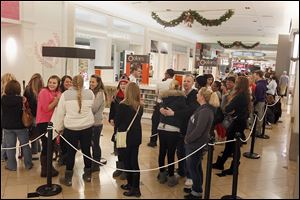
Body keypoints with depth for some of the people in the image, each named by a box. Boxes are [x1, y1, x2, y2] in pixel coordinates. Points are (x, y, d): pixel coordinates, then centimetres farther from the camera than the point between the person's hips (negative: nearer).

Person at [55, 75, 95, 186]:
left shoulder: (65, 94, -5)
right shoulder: (90, 93, -1)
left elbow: (60, 113, -1)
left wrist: (59, 128, 8)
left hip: (71, 128, -1)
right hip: (87, 127, 2)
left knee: (70, 152, 9)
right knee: (86, 150, 14)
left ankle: (68, 178, 20)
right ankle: (87, 175, 28)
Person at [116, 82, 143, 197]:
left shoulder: (123, 105, -15)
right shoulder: (140, 106, 1)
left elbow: (117, 122, -7)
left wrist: (119, 128, 11)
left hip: (126, 136, -5)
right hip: (136, 136, 5)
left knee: (127, 161, 7)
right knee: (134, 161, 11)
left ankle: (134, 188, 15)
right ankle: (133, 186, 18)